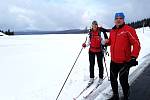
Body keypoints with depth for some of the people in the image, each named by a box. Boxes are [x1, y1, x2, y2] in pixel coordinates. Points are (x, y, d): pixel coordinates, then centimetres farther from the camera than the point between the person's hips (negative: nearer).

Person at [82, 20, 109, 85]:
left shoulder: (101, 31, -8)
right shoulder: (90, 32, 3)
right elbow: (88, 42, 7)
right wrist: (85, 45, -12)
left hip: (99, 50, -3)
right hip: (91, 50, 3)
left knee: (100, 64, 6)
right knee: (91, 64, 9)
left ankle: (101, 78, 19)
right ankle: (91, 78, 21)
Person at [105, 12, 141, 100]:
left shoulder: (128, 29, -11)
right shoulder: (112, 31, 10)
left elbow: (136, 43, -14)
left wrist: (133, 57, -21)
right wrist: (106, 42, 3)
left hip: (125, 62, -6)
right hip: (113, 61, 7)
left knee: (123, 81, 0)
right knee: (113, 79, 17)